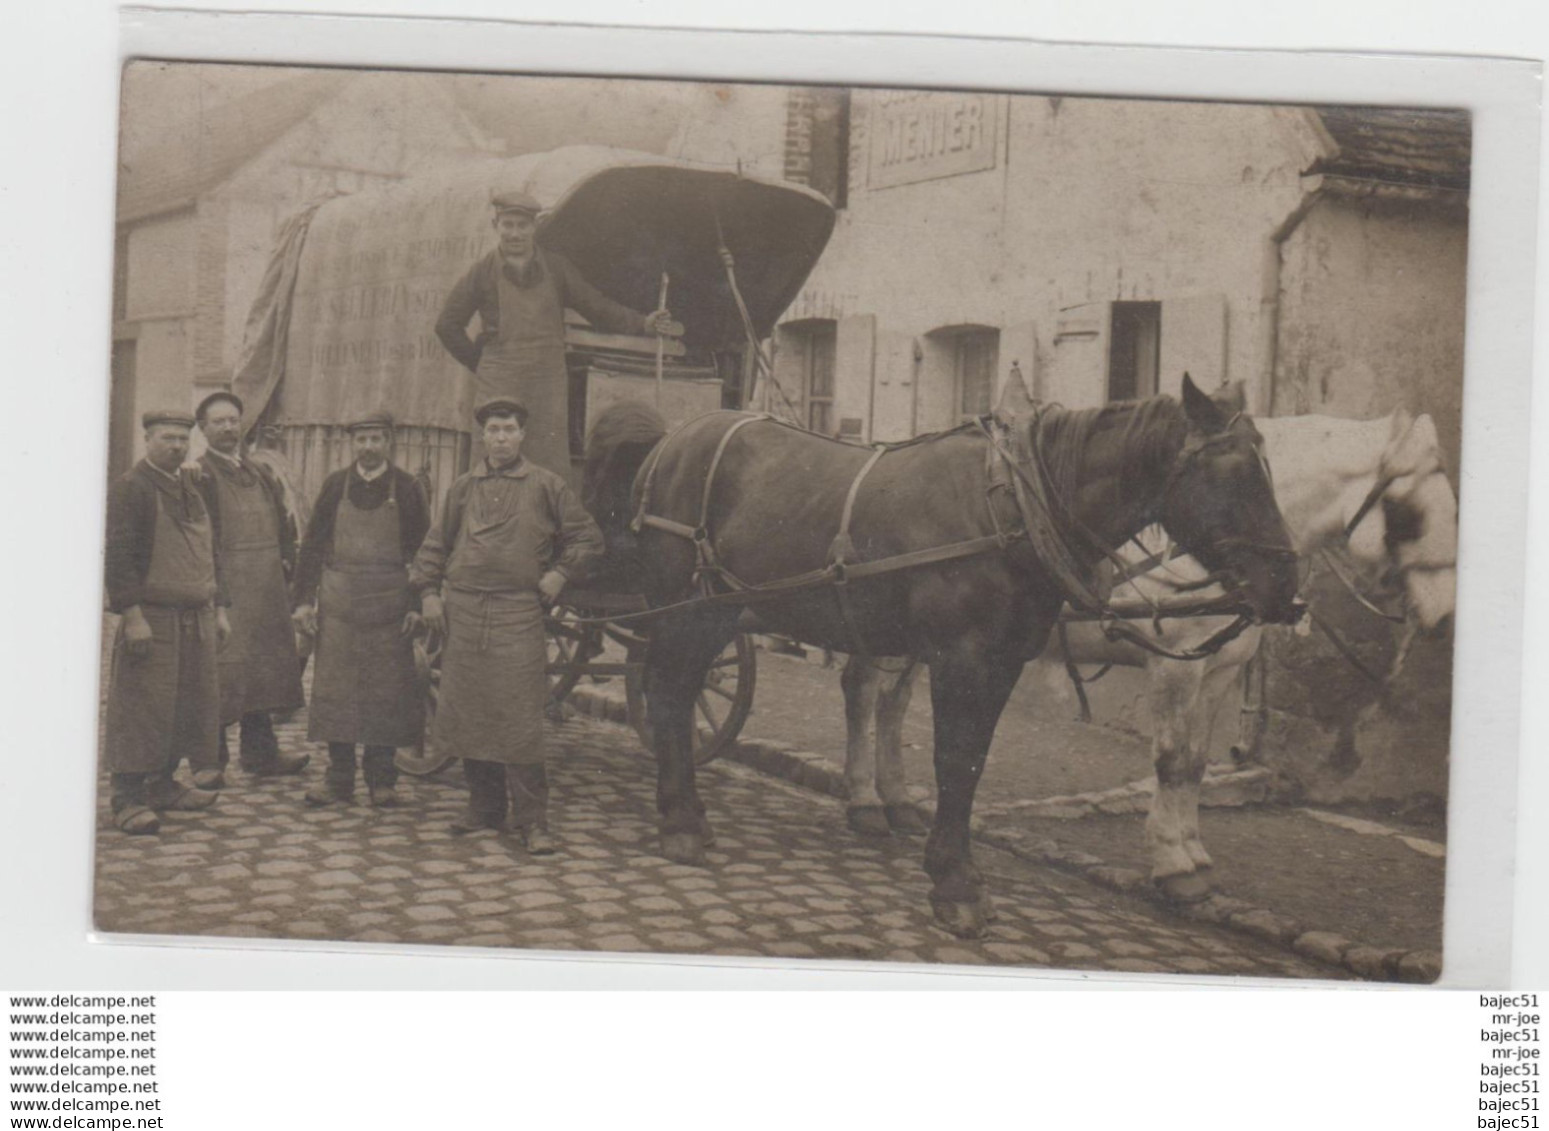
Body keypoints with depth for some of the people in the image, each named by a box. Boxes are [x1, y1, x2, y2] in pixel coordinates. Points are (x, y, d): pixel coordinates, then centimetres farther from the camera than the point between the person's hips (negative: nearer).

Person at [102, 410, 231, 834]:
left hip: (196, 620, 8)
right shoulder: (131, 488, -8)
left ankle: (163, 785, 23)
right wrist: (133, 615, -20)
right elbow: (118, 556, -14)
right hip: (153, 620, -8)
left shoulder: (193, 487, 16)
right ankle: (129, 799, 1)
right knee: (141, 708, -5)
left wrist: (219, 608, 16)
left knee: (191, 706, 11)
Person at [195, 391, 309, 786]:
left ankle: (261, 752, 20)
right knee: (223, 671, -6)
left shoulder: (260, 474, 16)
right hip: (224, 588, -7)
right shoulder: (200, 475, -7)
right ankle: (211, 760, 2)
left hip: (266, 590, 7)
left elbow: (284, 522, 24)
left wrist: (286, 559, 11)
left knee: (261, 668, 12)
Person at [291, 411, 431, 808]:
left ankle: (382, 779, 12)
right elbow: (312, 545, 8)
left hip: (390, 604, -1)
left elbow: (424, 550, 2)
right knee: (335, 688, 2)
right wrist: (303, 599, 1)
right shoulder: (335, 485, 6)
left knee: (387, 691, 2)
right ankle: (339, 779, 11)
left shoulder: (407, 487, 2)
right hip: (338, 604, 2)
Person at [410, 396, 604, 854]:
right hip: (462, 611, 4)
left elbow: (588, 538, 7)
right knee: (467, 712, 7)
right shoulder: (464, 488, 12)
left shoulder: (546, 486, 4)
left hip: (518, 613, -3)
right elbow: (436, 543, 18)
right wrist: (428, 593, 7)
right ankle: (484, 805, 20)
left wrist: (560, 574, -5)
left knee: (519, 718, -7)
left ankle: (532, 819, -1)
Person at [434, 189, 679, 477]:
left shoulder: (556, 269, 11)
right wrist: (479, 363, 8)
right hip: (498, 386, -1)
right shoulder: (482, 273, 6)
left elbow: (597, 307, 11)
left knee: (552, 464, -4)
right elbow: (447, 325, 12)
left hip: (548, 388, 1)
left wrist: (643, 324, 0)